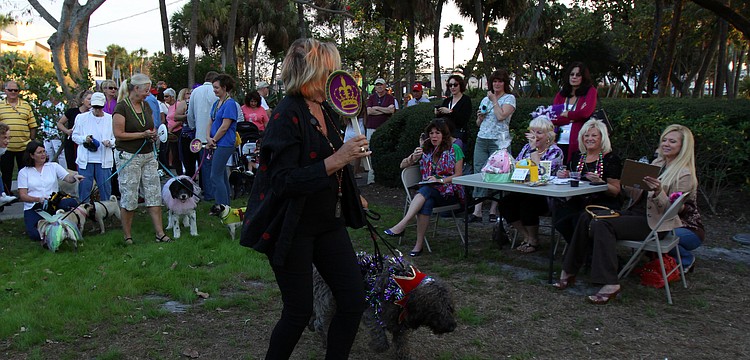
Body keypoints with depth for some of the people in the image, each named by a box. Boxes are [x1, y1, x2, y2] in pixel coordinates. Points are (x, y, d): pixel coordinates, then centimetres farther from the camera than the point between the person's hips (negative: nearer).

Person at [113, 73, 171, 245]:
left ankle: (160, 232, 8)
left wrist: (154, 135, 2)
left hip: (148, 155, 7)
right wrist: (143, 134, -16)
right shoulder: (122, 107, -11)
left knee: (154, 193, 4)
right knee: (129, 196, 0)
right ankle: (127, 236, 12)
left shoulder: (146, 105, 11)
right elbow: (118, 134, -15)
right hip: (128, 156, -7)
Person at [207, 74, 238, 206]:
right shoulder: (216, 103, 15)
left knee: (215, 177, -10)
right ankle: (225, 206, 23)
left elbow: (224, 127, -16)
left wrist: (213, 140, -9)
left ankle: (222, 207, -5)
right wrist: (209, 138, -1)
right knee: (222, 175, 14)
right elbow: (211, 122, 15)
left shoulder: (230, 104, -13)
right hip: (217, 144, 9)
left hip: (225, 144, -9)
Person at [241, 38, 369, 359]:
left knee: (353, 302, 5)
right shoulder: (287, 115, -17)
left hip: (329, 222, 8)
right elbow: (283, 180, -24)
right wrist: (336, 160, -28)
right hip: (293, 229, -7)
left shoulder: (327, 110, 8)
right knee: (299, 311, 2)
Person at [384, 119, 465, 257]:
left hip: (450, 192, -3)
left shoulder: (454, 149, 3)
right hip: (429, 191, 3)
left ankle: (402, 225, -47)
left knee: (426, 190, -36)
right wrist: (413, 157, -10)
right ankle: (419, 244, -40)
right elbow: (402, 165, 12)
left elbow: (458, 175, -3)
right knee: (427, 202, -36)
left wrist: (439, 180, -19)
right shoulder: (425, 148, 14)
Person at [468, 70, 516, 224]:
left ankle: (493, 211, 5)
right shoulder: (485, 99, 19)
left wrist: (494, 100, -4)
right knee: (479, 173, -2)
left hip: (499, 141, -5)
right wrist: (480, 116, 3)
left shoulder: (509, 98, 2)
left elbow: (501, 116, -15)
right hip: (481, 140, 5)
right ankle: (477, 212, -4)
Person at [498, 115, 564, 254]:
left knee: (527, 204, -32)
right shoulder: (527, 147, 13)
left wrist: (534, 149, -19)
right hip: (525, 192, 6)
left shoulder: (555, 152, -6)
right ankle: (526, 237, -2)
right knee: (505, 202, -19)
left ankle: (533, 241, -7)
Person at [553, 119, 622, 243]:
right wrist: (565, 176, 4)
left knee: (579, 218, -35)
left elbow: (616, 191, -5)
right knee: (560, 211, -27)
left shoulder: (611, 158, -2)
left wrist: (600, 182, -23)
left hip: (604, 203, -5)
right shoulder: (577, 156, 15)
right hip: (579, 201, 5)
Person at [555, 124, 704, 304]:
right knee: (586, 218, -12)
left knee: (602, 226, -30)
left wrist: (658, 192, -30)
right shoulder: (657, 164, 18)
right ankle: (569, 272, -13)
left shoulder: (685, 175, -5)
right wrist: (627, 185, 0)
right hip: (636, 212, 8)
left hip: (653, 222, -8)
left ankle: (610, 284, -31)